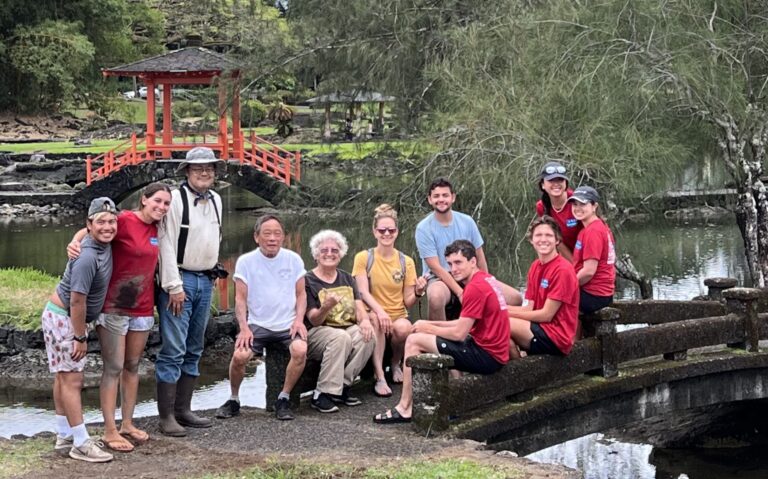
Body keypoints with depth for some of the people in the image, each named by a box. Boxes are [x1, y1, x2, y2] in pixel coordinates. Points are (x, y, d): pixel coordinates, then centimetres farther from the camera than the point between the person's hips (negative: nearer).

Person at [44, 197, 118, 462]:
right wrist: (80, 338, -18)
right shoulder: (87, 258, -30)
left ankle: (64, 437, 22)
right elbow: (77, 301, -27)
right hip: (62, 319, -10)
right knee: (72, 380, -6)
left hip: (71, 319, 10)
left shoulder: (104, 242, -2)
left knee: (64, 377, 14)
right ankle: (81, 444, -3)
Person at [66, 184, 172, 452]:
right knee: (113, 368, -2)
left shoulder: (155, 229, 6)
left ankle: (127, 424, 23)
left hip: (142, 308, 7)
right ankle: (109, 431, 4)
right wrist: (75, 242, -31)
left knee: (132, 366, 13)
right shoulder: (125, 221, -14)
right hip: (114, 306, -7)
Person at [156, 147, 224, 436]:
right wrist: (174, 287, -15)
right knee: (173, 350, -8)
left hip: (206, 282, 8)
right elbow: (167, 244, -13)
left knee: (194, 350, 11)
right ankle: (166, 417, -4)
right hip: (179, 280, -7)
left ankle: (183, 410, 18)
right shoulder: (176, 199, -11)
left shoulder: (216, 201, 11)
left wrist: (213, 274, 15)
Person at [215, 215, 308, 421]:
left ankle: (283, 400, -9)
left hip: (288, 324, 1)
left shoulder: (294, 259, 5)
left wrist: (299, 320, -6)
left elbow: (301, 294, 10)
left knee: (300, 350, -30)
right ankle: (233, 400, 2)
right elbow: (240, 298, 0)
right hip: (257, 324, -1)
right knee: (239, 356, -26)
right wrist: (244, 327, -13)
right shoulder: (245, 261, 1)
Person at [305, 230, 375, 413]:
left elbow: (358, 307, 7)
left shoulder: (347, 279, 16)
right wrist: (326, 307, -32)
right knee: (340, 337, -36)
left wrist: (364, 320, -17)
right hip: (316, 333, -5)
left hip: (347, 328, 5)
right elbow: (314, 320, -9)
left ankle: (342, 387, -15)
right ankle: (322, 395, -31)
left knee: (368, 336, -25)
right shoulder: (308, 281, -3)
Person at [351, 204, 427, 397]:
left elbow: (407, 302, 4)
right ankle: (379, 377, -30)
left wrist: (418, 292, -18)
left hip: (398, 316, 1)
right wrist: (380, 311, -30)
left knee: (403, 328, -35)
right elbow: (363, 292, -11)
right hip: (373, 316, -1)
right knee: (375, 318, -38)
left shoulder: (406, 262, 6)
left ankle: (396, 364, 0)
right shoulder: (363, 258, 0)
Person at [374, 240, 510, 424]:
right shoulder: (486, 279, 12)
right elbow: (464, 324, 15)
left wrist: (428, 328, -2)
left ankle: (404, 408, -1)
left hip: (486, 356, -10)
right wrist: (431, 324, 6)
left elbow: (459, 333, -17)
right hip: (494, 353, 10)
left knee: (414, 341, -7)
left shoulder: (475, 287, -18)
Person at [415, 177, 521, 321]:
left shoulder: (467, 221, 3)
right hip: (439, 279, -5)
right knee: (436, 297, -42)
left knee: (515, 298, -10)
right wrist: (461, 294, -21)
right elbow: (435, 267, -14)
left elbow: (480, 258, 10)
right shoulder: (424, 228, -10)